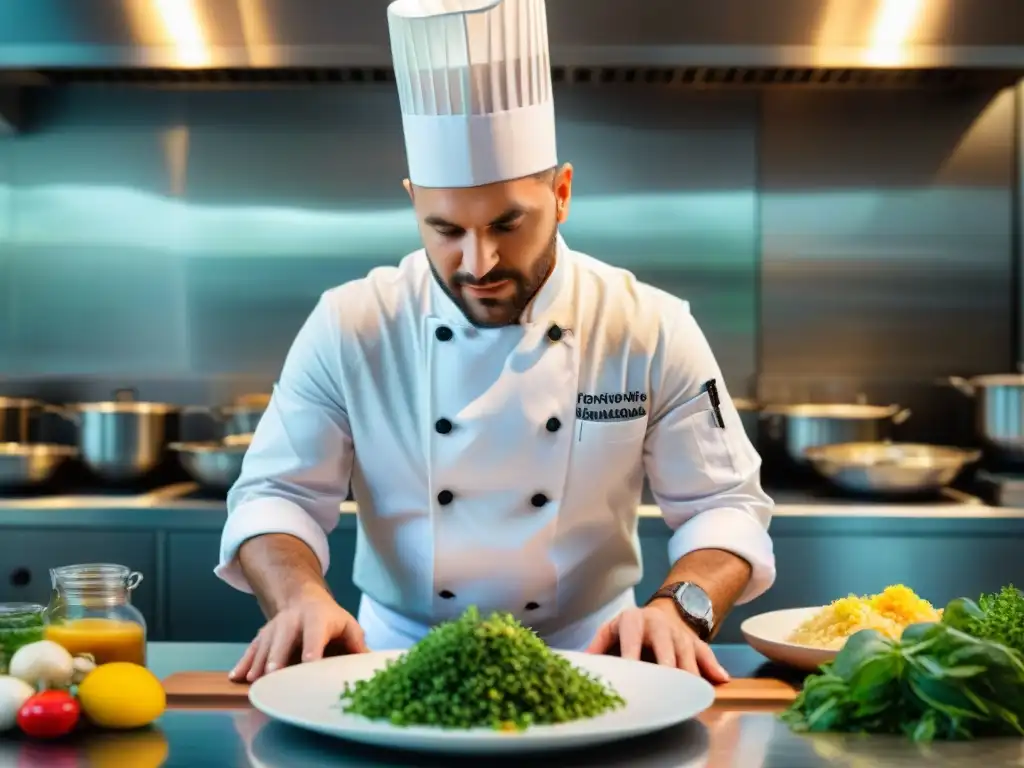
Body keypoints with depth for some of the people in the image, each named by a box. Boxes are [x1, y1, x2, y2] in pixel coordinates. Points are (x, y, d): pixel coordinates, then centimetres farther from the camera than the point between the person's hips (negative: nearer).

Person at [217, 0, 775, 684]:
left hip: (586, 663, 2)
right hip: (398, 661, -1)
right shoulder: (348, 326, -6)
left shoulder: (653, 330, -7)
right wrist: (301, 596, -24)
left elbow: (725, 506, -3)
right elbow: (275, 496, -3)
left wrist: (679, 608, -23)